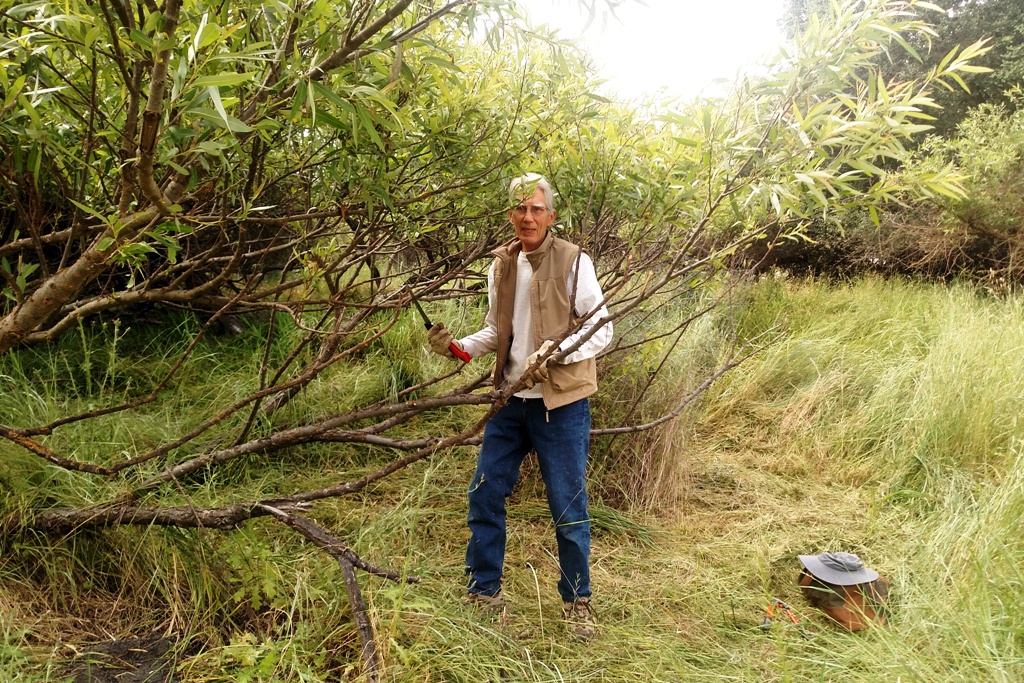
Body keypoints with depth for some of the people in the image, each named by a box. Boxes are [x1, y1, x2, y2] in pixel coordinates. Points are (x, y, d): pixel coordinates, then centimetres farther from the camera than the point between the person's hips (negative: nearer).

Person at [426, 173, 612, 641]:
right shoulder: (501, 265, 8)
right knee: (484, 494, 8)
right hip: (512, 400, 5)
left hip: (561, 403, -5)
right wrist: (459, 347, -3)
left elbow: (601, 329, -9)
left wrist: (556, 353, -25)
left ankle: (577, 601, 23)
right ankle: (484, 591, 25)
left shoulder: (573, 262, -8)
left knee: (568, 506, 4)